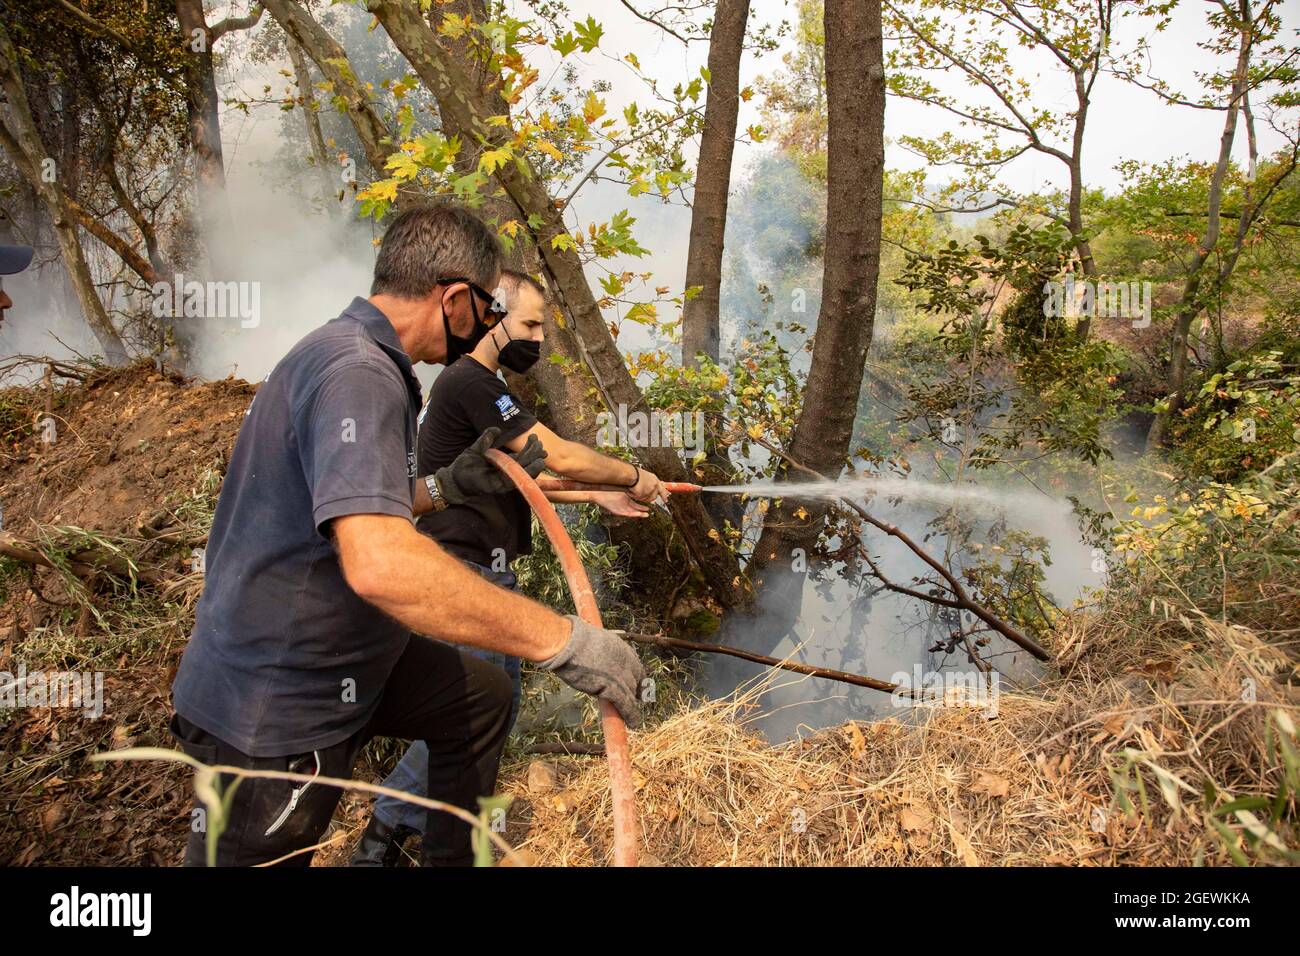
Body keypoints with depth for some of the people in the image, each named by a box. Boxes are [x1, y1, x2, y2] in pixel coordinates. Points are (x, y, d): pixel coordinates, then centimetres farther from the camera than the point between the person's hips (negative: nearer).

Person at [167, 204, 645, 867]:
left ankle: (454, 858, 32)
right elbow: (378, 561, -41)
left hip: (334, 659, 10)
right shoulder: (357, 371, -26)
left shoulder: (353, 354, 8)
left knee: (481, 697, 18)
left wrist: (450, 486, 5)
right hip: (276, 709, -10)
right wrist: (562, 639, -38)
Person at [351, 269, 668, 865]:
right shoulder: (468, 381, -15)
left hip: (488, 576, 11)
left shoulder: (483, 387, 18)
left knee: (499, 706, 14)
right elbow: (559, 457, -19)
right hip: (462, 575, -11)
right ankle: (382, 839, 4)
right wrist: (634, 477, -4)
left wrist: (599, 497, 16)